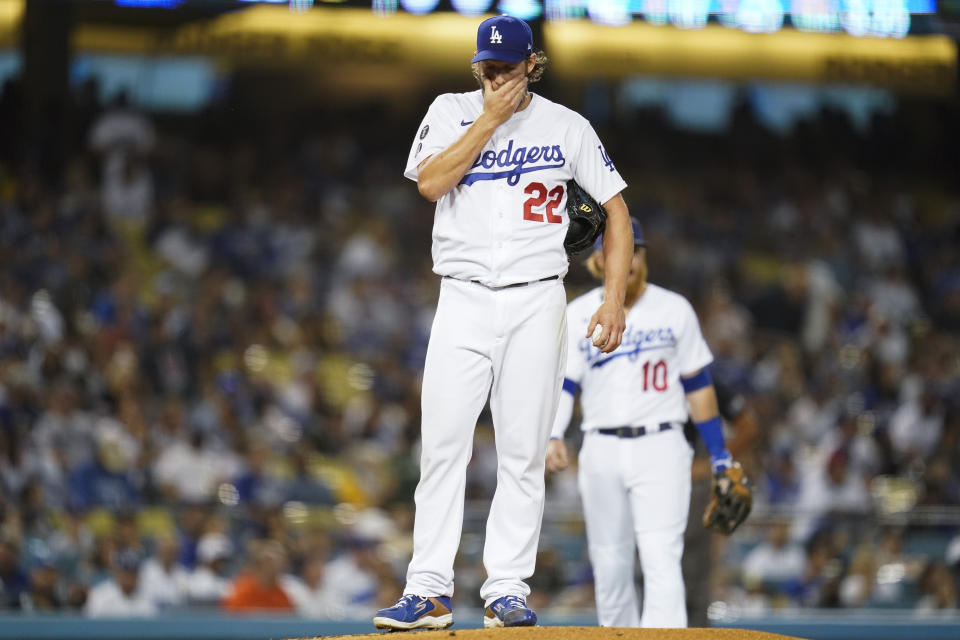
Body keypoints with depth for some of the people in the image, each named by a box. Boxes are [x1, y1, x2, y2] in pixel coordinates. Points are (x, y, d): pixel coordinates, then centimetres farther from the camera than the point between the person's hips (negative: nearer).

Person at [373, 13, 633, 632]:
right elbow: (430, 182, -10)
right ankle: (430, 592, -7)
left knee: (524, 453, -2)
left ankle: (508, 591, 1)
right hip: (463, 301, 0)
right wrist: (490, 121, -11)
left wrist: (615, 296, -3)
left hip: (536, 303, 0)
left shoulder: (568, 127, 5)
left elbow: (616, 208, 7)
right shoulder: (451, 112, 6)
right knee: (442, 446, -7)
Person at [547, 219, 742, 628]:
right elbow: (562, 384, 1)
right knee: (609, 562, 6)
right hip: (601, 452, 2)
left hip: (660, 447, -2)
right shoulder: (578, 315, 7)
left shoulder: (674, 310, 6)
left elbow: (697, 385, 9)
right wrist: (552, 436, -18)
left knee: (661, 556, -16)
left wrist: (719, 454, 6)